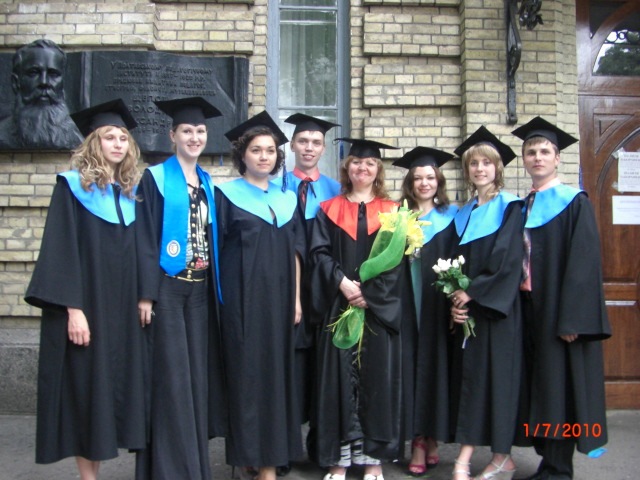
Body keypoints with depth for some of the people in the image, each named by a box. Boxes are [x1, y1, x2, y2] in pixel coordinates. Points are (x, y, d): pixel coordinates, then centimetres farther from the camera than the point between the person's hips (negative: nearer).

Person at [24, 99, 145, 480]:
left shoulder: (131, 191, 12)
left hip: (122, 309, 5)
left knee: (114, 384, 8)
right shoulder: (74, 186, -5)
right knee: (86, 387, 1)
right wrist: (73, 308, -17)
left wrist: (143, 299, 6)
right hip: (85, 306, -5)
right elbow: (61, 251, -11)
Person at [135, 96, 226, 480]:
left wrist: (218, 289, 10)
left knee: (197, 374, 8)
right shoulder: (156, 178, -2)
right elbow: (146, 239, -8)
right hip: (167, 289, -5)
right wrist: (145, 294, -15)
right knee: (171, 378, -5)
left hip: (201, 290, 5)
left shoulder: (208, 183, 15)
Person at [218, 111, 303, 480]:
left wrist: (297, 298, 7)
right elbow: (214, 248, -1)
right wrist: (221, 298, -8)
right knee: (246, 372, -2)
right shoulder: (227, 194, 1)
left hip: (279, 297, 4)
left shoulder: (287, 197, 13)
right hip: (242, 297, -4)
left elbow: (295, 251, 13)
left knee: (277, 371, 5)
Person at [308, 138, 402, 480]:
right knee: (338, 378, 1)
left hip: (380, 308, 0)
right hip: (338, 306, 0)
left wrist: (369, 293, -14)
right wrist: (342, 283, -16)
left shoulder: (391, 211, 8)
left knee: (377, 377, 2)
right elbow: (319, 253, 0)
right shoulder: (329, 210, 10)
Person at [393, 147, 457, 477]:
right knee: (411, 366, 0)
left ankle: (432, 437, 13)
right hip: (408, 304, 0)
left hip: (439, 305, 0)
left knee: (436, 365, 2)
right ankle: (418, 440, 7)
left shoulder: (452, 216, 9)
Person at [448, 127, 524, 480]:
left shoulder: (510, 208, -2)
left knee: (497, 375, -3)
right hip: (467, 307, 6)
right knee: (468, 376, 3)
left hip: (497, 308, -5)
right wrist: (455, 301, -4)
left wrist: (473, 293, -16)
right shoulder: (463, 215, 15)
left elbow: (508, 260, -13)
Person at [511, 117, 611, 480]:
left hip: (560, 312, -6)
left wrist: (573, 318, -19)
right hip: (530, 310, 6)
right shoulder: (522, 208, 13)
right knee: (538, 387, 10)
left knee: (561, 388, -1)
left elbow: (584, 262, -13)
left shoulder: (575, 203, -5)